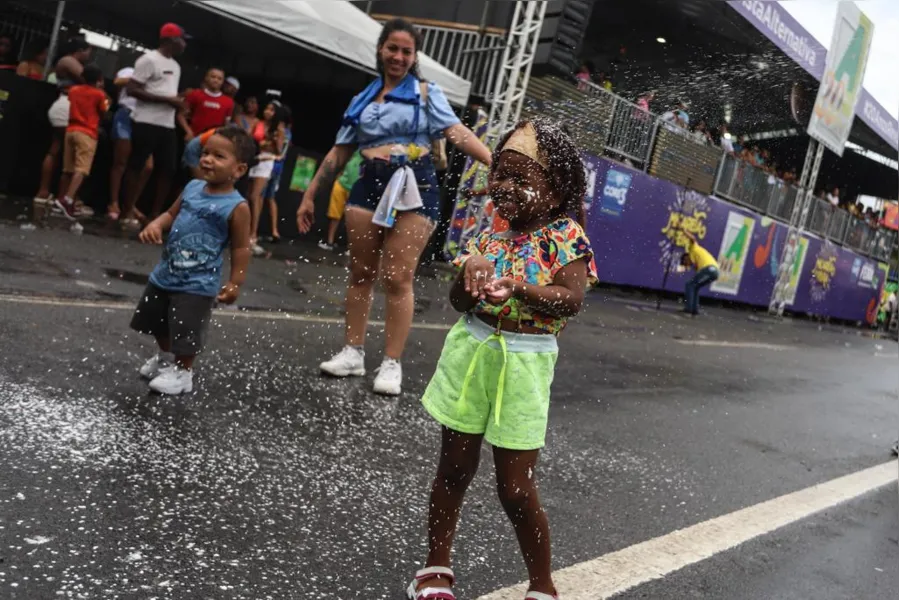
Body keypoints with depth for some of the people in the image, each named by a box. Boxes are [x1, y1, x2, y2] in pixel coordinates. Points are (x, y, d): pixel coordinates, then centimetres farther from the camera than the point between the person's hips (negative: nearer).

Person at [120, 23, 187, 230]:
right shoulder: (149, 59, -6)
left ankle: (156, 214, 13)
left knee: (168, 169, 5)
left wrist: (178, 101, 9)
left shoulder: (175, 66, 20)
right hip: (146, 123, -8)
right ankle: (128, 213, 3)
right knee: (136, 166, -2)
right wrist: (167, 99, -17)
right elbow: (132, 89, -13)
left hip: (168, 126, 8)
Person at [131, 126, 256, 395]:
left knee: (186, 332, 2)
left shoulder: (237, 207, -18)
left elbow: (241, 248, -15)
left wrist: (235, 283, -17)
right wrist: (156, 225, -7)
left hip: (198, 284, -7)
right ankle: (166, 358, 50)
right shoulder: (192, 188, 0)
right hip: (165, 273, 7)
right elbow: (172, 214, 14)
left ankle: (183, 373, 25)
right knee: (157, 323, 25)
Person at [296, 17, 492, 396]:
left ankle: (392, 364, 1)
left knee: (398, 279, -6)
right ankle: (353, 353, 17)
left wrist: (495, 162, -21)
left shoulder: (426, 93, 7)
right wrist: (310, 196, 17)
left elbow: (457, 132, -6)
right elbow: (339, 154, 19)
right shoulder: (362, 100, 17)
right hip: (369, 187, 4)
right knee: (360, 274, 6)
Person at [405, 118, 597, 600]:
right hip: (470, 352, 4)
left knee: (516, 489, 2)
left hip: (522, 366, -4)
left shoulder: (565, 237, -9)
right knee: (454, 469, 14)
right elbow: (458, 302, 3)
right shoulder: (490, 228, 4)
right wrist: (470, 270, -18)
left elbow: (571, 300, -21)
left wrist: (520, 288, -35)